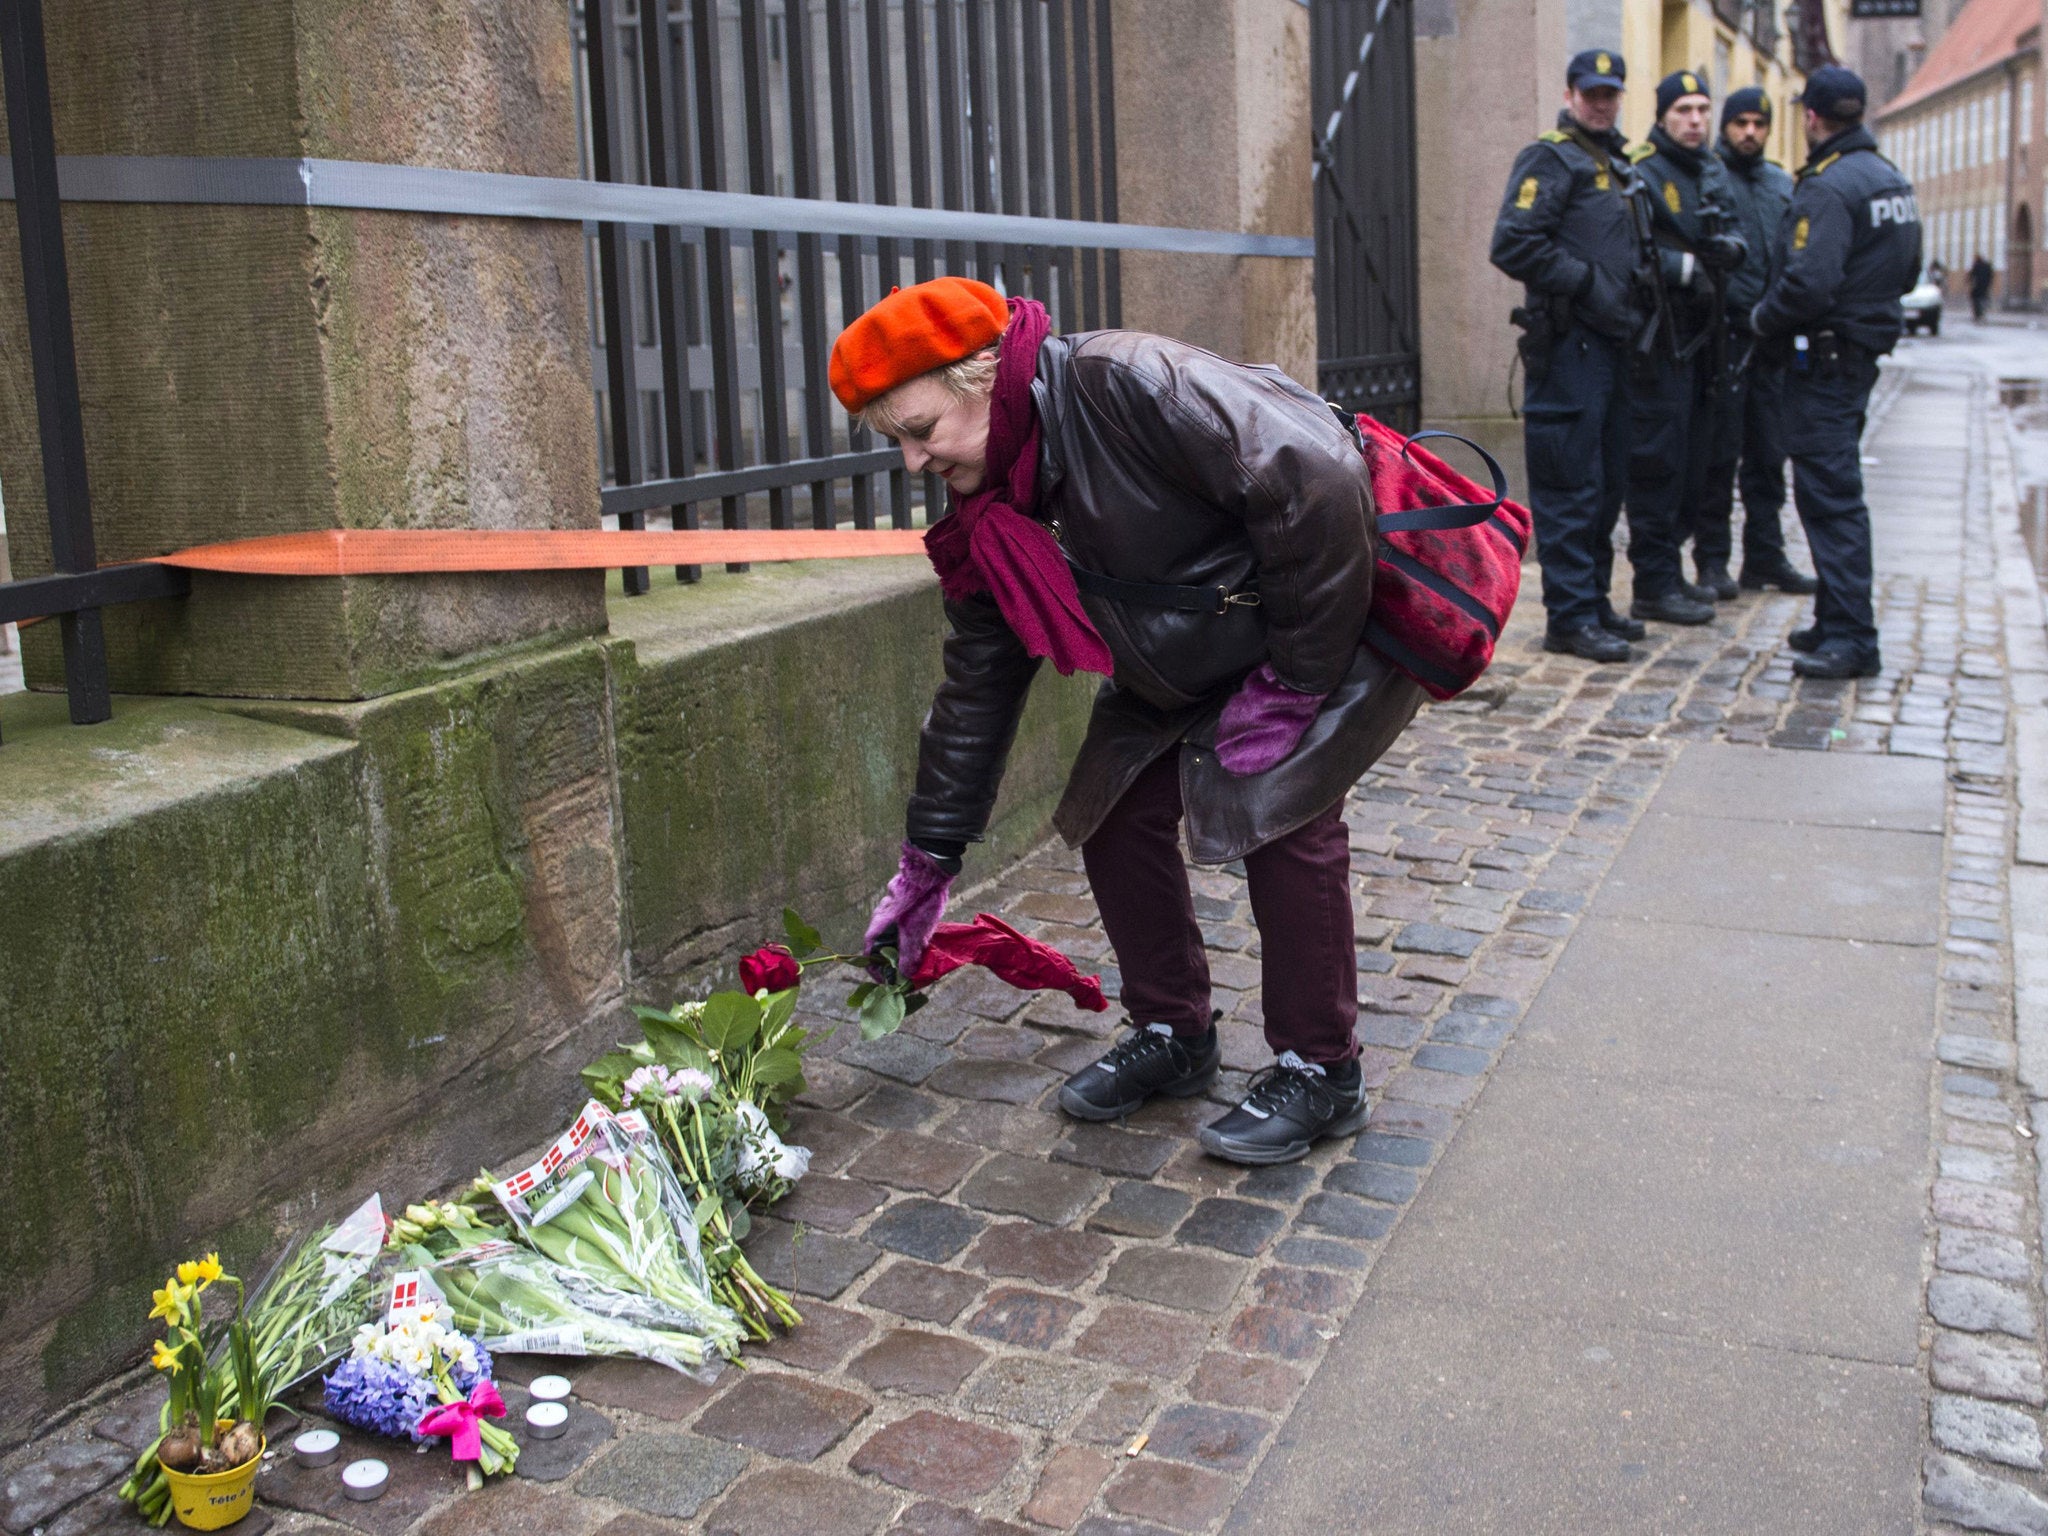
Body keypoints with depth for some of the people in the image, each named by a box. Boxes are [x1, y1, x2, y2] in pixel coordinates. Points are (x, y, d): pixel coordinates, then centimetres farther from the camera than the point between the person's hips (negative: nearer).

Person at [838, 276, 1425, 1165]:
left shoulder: (1122, 383, -32)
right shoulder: (988, 518, -6)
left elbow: (1314, 478, -35)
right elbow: (976, 689, 4)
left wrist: (1295, 678, -28)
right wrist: (926, 865, 7)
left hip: (1339, 613, -8)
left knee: (1281, 807, -19)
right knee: (1116, 806, 0)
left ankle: (1320, 1074, -2)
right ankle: (1172, 1037, 18)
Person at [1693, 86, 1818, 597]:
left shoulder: (1783, 184, 17)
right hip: (1724, 334, -6)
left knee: (1768, 455, 10)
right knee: (1719, 455, -2)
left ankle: (1766, 556, 18)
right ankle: (1712, 560, 7)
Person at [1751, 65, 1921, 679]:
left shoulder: (1827, 186, -18)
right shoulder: (1891, 178, 13)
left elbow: (1808, 283, -26)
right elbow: (1907, 271, 20)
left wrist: (1762, 318, -10)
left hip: (1824, 356, -10)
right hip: (1867, 346, 10)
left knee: (1829, 494, -9)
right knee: (1833, 488, 17)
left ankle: (1851, 638, -10)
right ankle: (1836, 621, 24)